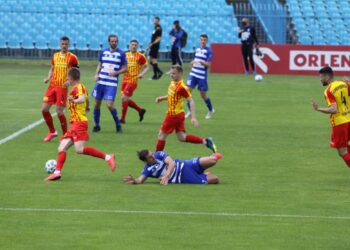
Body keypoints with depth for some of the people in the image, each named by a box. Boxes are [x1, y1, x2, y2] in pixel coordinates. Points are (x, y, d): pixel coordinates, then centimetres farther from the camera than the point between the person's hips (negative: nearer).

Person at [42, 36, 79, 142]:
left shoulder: (72, 57, -3)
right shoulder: (55, 56, 13)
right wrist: (48, 78, 4)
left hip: (62, 87, -5)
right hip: (52, 86, 6)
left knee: (59, 112, -9)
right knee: (44, 109, 0)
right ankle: (52, 132, 17)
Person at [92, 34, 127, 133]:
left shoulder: (121, 54, -2)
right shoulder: (104, 52, 9)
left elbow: (124, 68, 0)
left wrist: (116, 73, -17)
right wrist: (96, 74, 2)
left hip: (112, 83, -4)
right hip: (101, 81, 4)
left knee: (110, 105, -13)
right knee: (97, 104, 6)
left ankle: (118, 125, 4)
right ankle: (97, 125, 22)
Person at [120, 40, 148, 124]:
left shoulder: (140, 56, -4)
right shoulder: (126, 55, 11)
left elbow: (146, 67, 0)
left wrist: (142, 74, -17)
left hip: (133, 81, -6)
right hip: (125, 80, 6)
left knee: (124, 98, -13)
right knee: (126, 99, 10)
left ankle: (123, 118, -4)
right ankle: (140, 110, 32)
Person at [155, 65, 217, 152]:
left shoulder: (181, 87, -22)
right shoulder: (173, 83, 5)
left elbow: (191, 101, -21)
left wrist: (193, 117, -26)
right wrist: (162, 98, 6)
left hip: (174, 115, -9)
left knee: (162, 135, 3)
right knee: (181, 137, 13)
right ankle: (205, 141, 14)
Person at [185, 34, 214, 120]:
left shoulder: (208, 51, -9)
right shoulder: (197, 50, 10)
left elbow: (208, 65, -13)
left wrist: (201, 62, -31)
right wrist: (193, 62, 0)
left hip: (202, 76, -5)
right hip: (193, 74, 5)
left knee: (203, 94, 5)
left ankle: (211, 110, 29)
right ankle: (189, 110, 3)